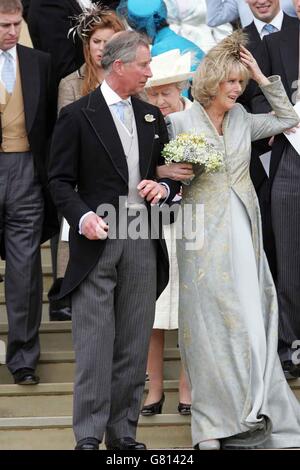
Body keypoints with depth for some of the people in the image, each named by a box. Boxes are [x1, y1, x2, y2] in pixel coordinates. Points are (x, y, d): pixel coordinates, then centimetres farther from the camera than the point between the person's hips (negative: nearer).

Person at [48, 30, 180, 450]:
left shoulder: (151, 116, 14)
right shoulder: (77, 115, -2)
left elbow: (170, 172, 20)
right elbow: (60, 180, -3)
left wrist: (163, 187, -3)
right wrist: (82, 216, -18)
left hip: (143, 241, 5)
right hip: (97, 239, -5)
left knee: (134, 345, 7)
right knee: (94, 343, -6)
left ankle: (123, 432, 14)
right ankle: (89, 435, -2)